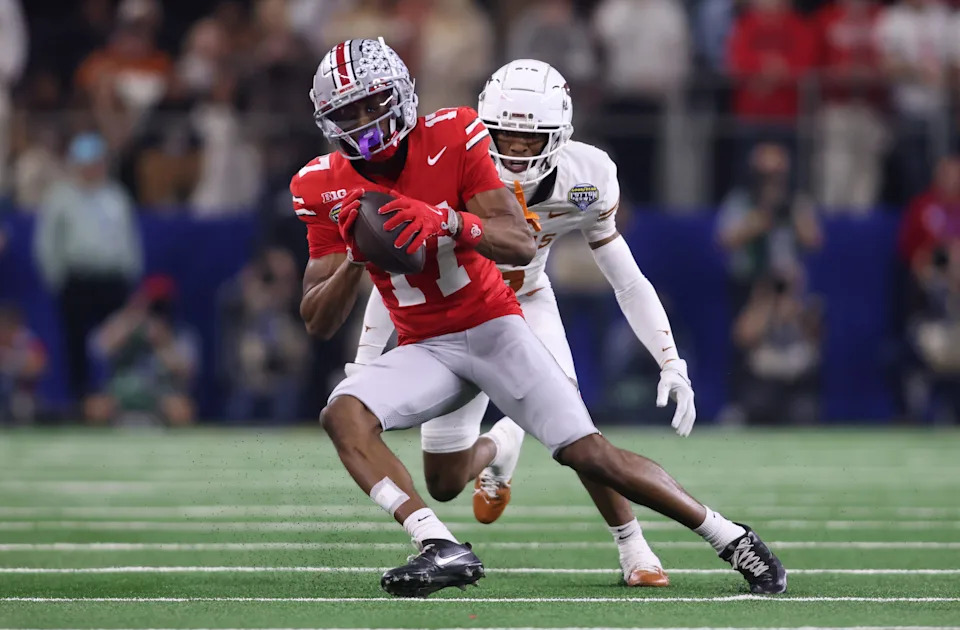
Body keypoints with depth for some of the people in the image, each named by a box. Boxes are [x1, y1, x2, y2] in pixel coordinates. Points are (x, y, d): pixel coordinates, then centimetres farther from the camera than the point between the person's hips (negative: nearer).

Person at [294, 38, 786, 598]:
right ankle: (442, 549, -30)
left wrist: (449, 222, -35)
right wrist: (354, 257, -24)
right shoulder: (324, 186, -6)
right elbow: (319, 323, -6)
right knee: (343, 414, -25)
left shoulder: (453, 139, -12)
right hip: (425, 350, 3)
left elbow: (522, 246, -17)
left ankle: (731, 538, 1)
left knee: (588, 453, -12)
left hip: (492, 328, -3)